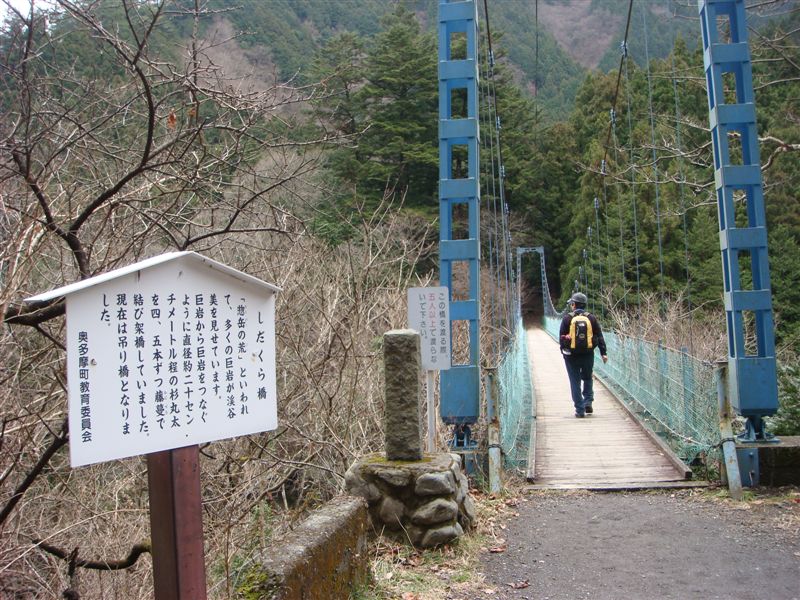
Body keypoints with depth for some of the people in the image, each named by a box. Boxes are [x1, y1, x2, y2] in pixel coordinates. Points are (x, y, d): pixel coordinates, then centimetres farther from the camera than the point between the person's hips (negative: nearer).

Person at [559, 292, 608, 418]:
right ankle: (588, 402, 9)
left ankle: (580, 410, 4)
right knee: (587, 379, 23)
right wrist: (603, 353, 6)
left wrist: (563, 350, 14)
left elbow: (561, 337, -1)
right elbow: (599, 337, 3)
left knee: (575, 382, 5)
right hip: (588, 355, 2)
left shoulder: (567, 318, -4)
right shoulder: (591, 318, 2)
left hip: (571, 355, -2)